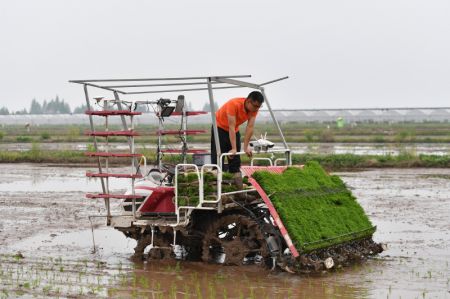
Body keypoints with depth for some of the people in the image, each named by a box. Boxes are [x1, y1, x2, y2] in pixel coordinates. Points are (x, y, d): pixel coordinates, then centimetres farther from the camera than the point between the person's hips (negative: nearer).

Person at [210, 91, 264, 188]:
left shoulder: (254, 109, -19)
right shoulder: (234, 104, -36)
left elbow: (250, 127, -19)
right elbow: (231, 127, -36)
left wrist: (246, 147, -23)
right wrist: (234, 149, -38)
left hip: (235, 130, 5)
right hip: (220, 127, -5)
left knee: (235, 159, 1)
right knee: (218, 157, -11)